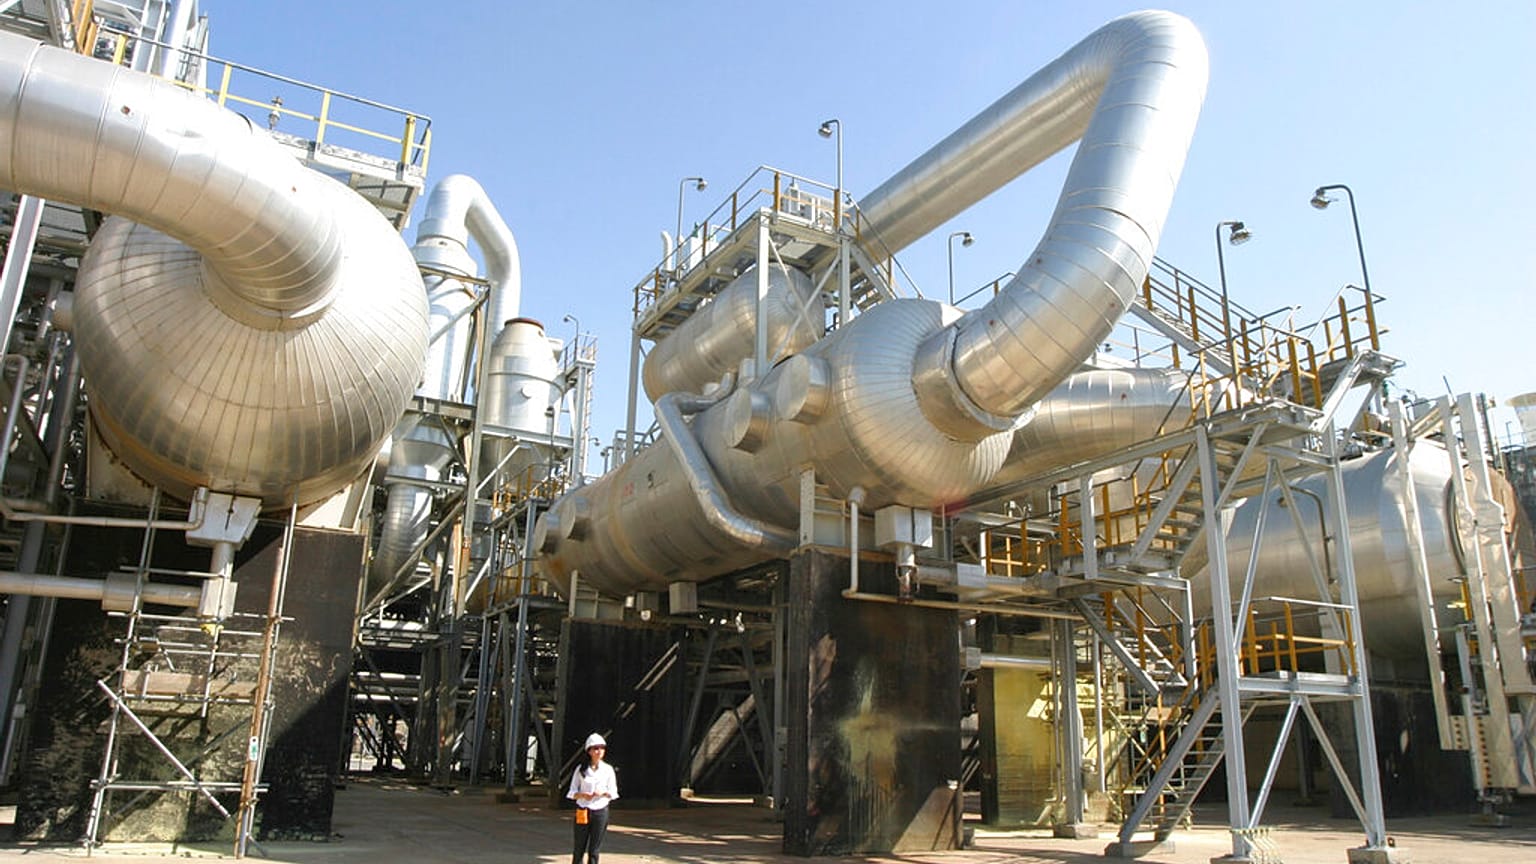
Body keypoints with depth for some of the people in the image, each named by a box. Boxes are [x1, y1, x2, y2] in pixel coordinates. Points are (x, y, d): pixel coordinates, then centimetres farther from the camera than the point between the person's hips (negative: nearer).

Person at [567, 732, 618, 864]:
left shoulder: (608, 770, 1)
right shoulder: (581, 769, -1)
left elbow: (613, 793, 5)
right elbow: (572, 792, 1)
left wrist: (603, 793, -16)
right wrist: (583, 795, -19)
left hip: (601, 811, 0)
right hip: (583, 812, 0)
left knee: (594, 850, 3)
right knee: (579, 849, 4)